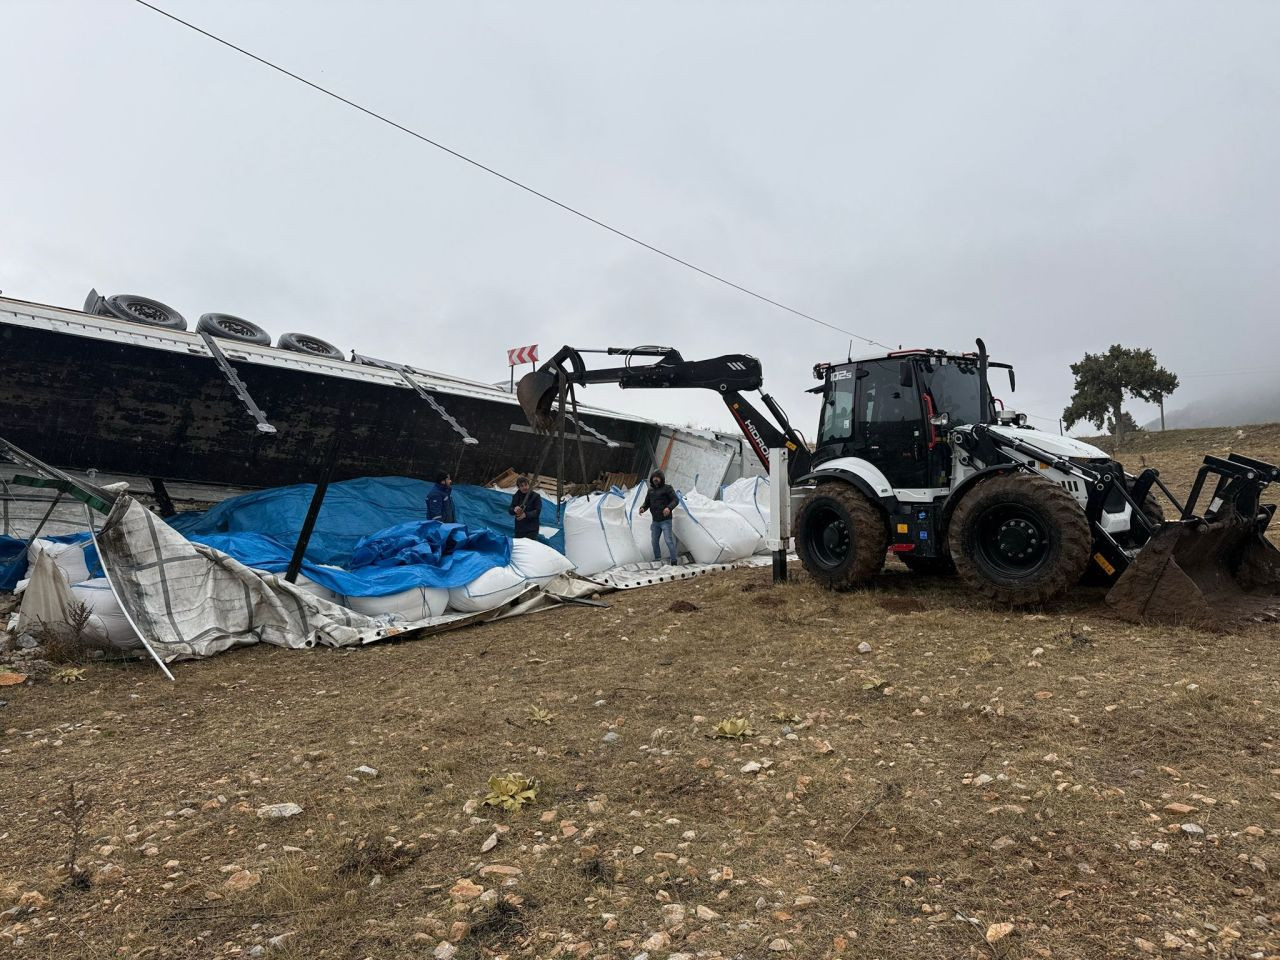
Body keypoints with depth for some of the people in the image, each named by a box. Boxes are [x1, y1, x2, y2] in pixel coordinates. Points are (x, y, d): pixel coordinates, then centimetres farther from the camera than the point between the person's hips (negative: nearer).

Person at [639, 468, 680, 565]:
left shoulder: (667, 488, -4)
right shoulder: (650, 490, 13)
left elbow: (676, 500, -11)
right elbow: (647, 502, 16)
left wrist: (669, 508, -30)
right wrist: (642, 508, -7)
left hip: (665, 520, -6)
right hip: (655, 521, 6)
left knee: (669, 540, -11)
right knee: (654, 541, 10)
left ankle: (674, 562, -7)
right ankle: (657, 560, 24)